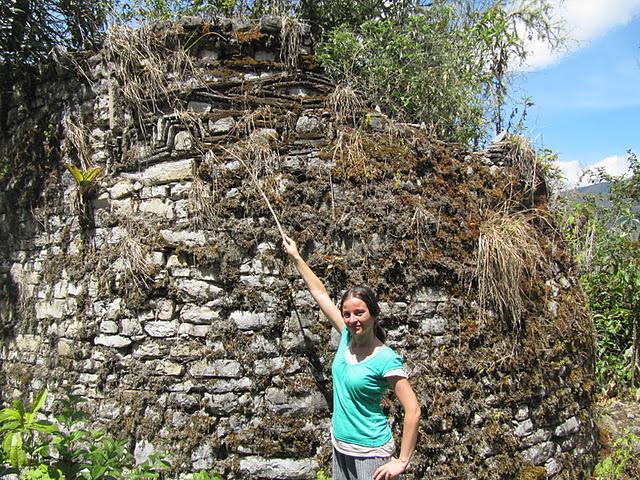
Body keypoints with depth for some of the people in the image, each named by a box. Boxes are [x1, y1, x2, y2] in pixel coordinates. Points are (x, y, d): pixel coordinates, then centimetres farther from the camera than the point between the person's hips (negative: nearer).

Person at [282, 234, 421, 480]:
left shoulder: (386, 359, -19)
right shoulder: (347, 337, -2)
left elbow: (413, 410, -20)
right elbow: (320, 293, 4)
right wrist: (295, 257, 11)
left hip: (369, 453, -6)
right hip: (340, 446, 6)